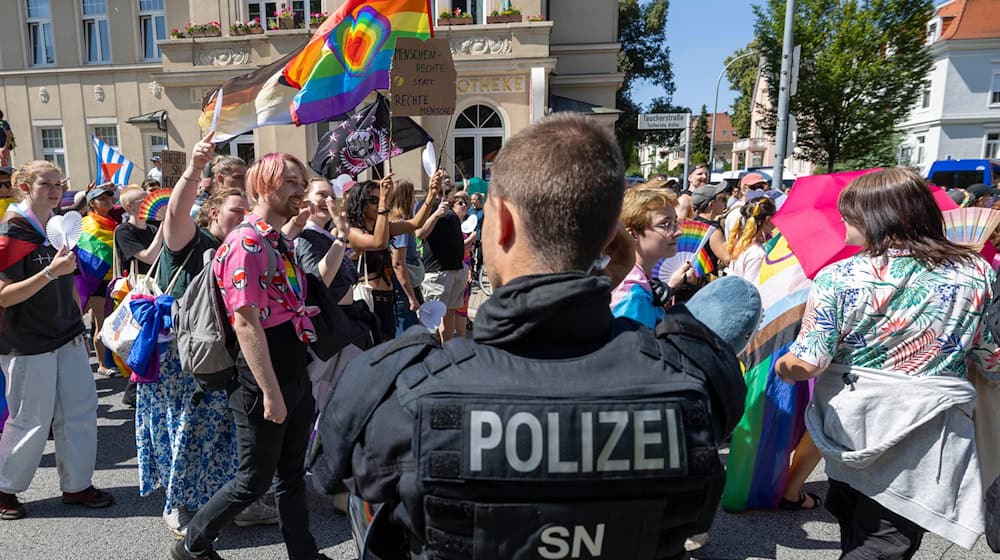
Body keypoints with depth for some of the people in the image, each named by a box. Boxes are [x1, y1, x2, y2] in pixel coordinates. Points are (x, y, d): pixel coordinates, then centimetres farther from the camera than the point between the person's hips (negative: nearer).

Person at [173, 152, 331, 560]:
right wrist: (270, 393, -22)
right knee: (254, 480, 8)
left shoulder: (281, 242, 11)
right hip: (264, 385, -8)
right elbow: (246, 324, -22)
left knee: (292, 474, 18)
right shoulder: (246, 243, -18)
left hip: (296, 377, 9)